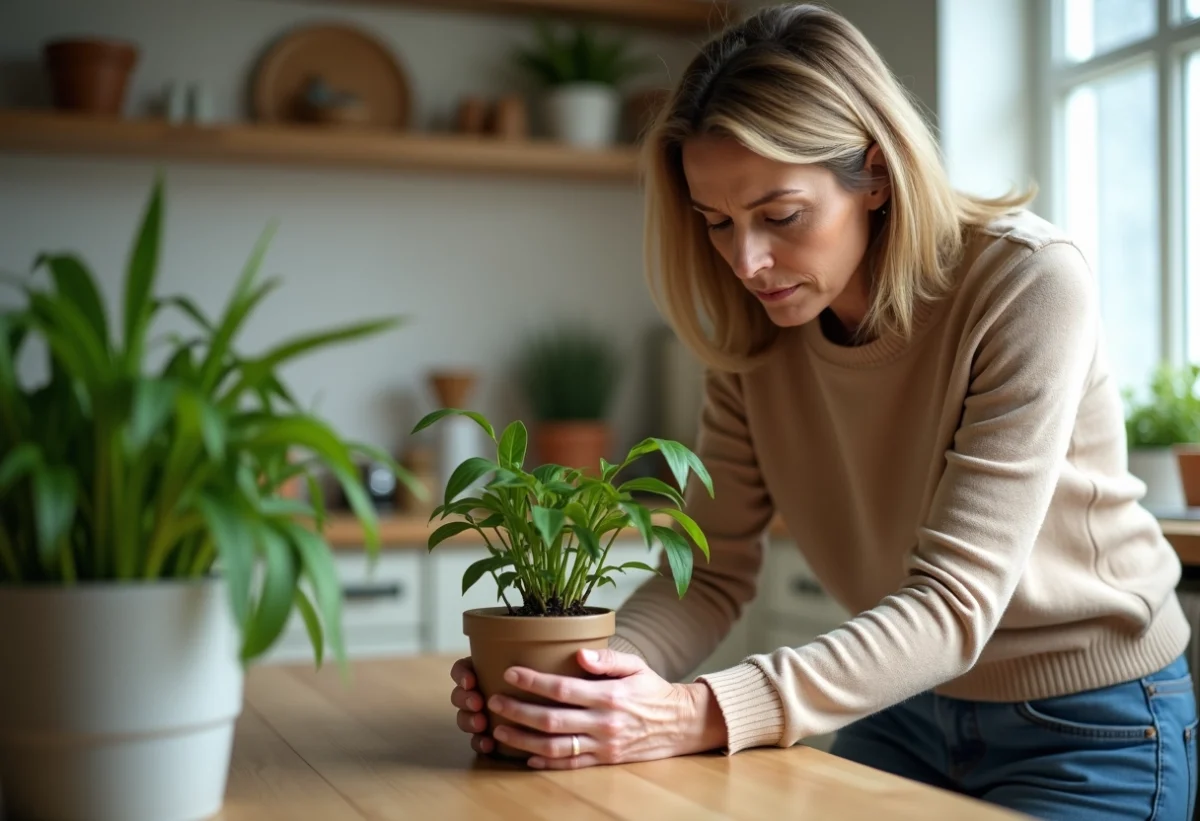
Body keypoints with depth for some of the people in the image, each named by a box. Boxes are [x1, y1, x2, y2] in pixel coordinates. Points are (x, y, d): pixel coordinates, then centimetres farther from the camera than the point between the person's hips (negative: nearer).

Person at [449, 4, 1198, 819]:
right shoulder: (754, 325, -9)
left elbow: (953, 606, -30)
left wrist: (701, 715, -42)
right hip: (907, 707, 4)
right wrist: (592, 678, -29)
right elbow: (715, 569, -9)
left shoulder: (1027, 286, -25)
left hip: (1089, 727, -4)